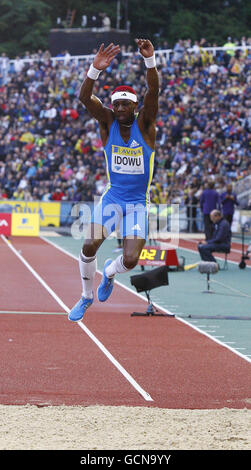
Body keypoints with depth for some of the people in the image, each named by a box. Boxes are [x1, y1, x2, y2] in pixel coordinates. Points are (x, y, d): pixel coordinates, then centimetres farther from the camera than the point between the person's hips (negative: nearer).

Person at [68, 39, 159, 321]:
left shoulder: (144, 123, -8)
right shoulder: (107, 122, -4)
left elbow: (153, 91, -27)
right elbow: (85, 97, -22)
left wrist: (150, 60, -45)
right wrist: (96, 69, -42)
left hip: (138, 202, -1)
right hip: (112, 197, 1)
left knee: (130, 260, -13)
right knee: (89, 245, -20)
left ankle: (110, 272, 26)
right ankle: (86, 297, 6)